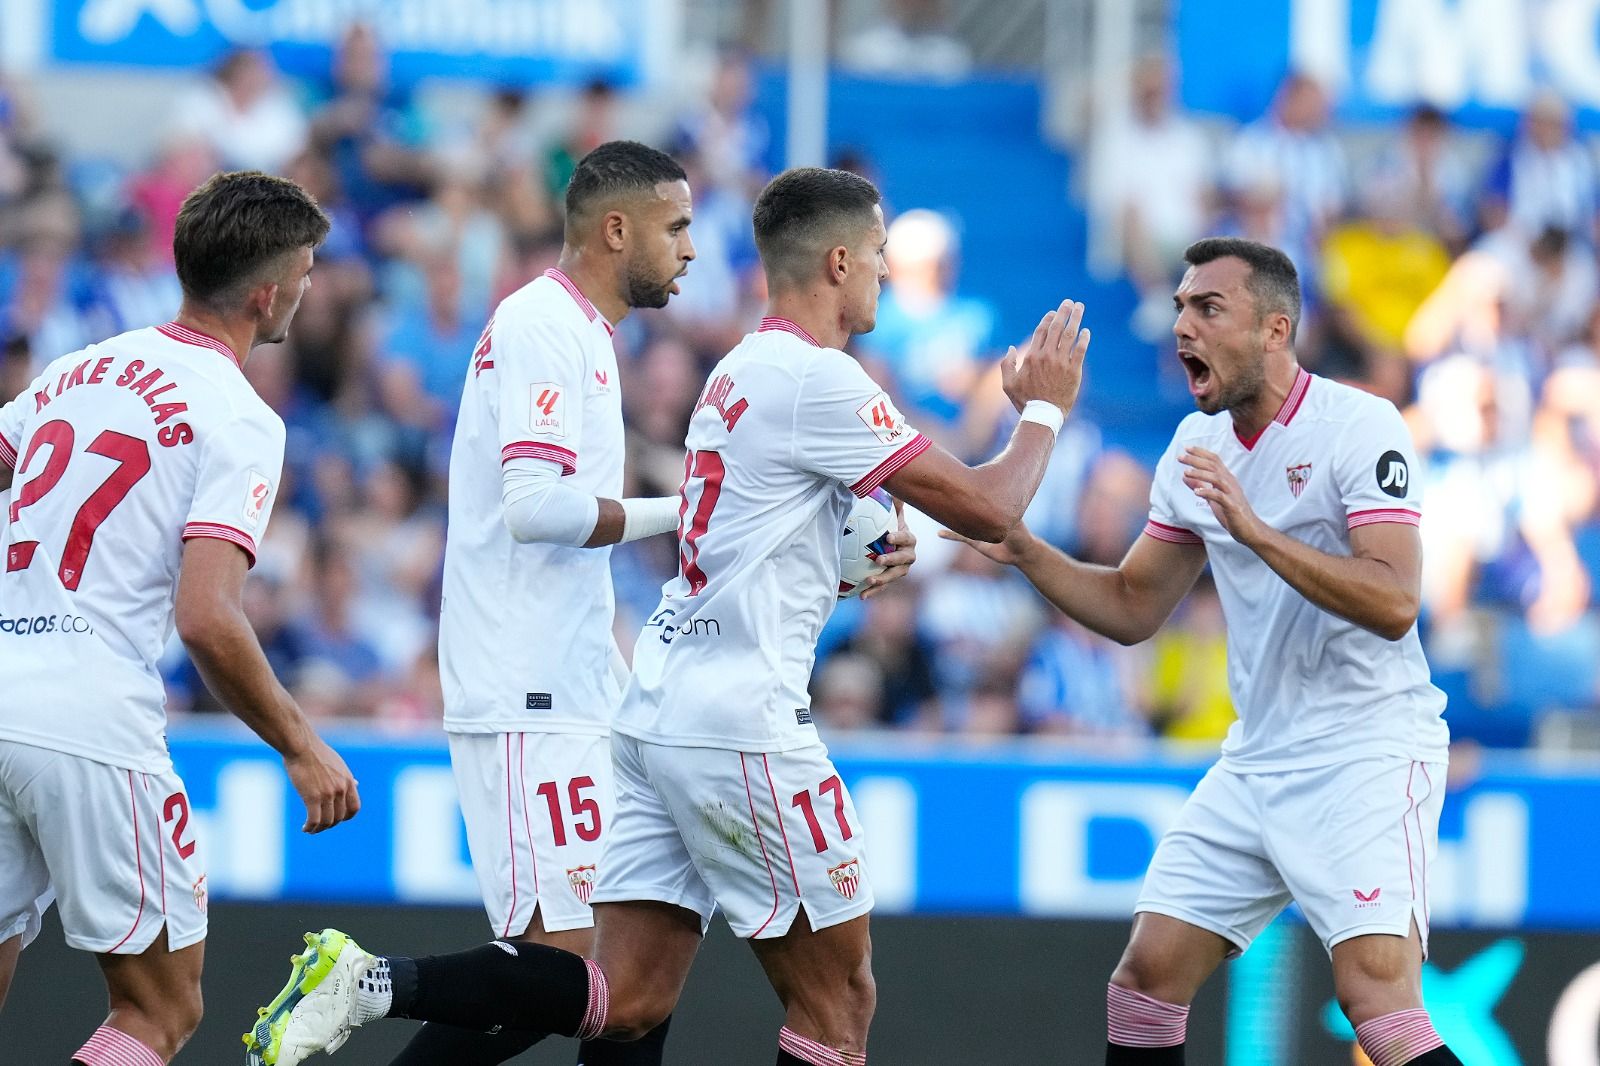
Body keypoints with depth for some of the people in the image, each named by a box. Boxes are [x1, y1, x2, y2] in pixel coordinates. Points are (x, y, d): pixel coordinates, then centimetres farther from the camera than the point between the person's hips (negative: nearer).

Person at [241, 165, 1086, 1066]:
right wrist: (1045, 409, 7)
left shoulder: (743, 373, 18)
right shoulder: (819, 378, -11)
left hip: (661, 711, 9)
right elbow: (987, 511, -10)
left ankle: (371, 983, -11)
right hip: (742, 721, -9)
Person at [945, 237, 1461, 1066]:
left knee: (1377, 999, -22)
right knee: (1146, 973, 3)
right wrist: (1027, 554, 1)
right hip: (1256, 759, 8)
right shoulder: (1198, 446, 9)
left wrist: (1255, 530, -32)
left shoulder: (1357, 426, -14)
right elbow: (1133, 609, 16)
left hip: (1367, 751, -8)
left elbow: (1393, 604, -25)